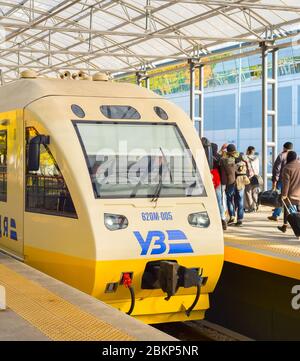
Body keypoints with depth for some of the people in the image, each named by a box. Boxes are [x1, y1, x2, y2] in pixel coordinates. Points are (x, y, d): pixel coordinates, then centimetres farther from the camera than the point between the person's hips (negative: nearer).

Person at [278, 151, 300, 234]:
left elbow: (286, 182, -18)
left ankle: (285, 226, 17)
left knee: (287, 209, 10)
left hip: (290, 193, -4)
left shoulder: (287, 168, -15)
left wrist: (284, 194, -16)